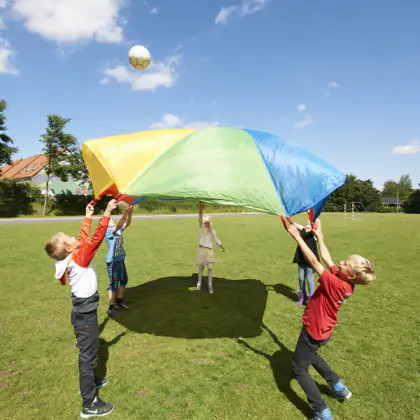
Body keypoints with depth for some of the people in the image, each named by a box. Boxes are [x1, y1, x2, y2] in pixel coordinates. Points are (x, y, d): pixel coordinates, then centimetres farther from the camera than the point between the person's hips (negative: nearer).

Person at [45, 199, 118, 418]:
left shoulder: (71, 257, 0)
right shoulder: (79, 258, -24)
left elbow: (84, 238, 12)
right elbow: (96, 239, -32)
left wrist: (88, 217, 20)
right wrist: (107, 213, -31)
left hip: (83, 310, 9)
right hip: (85, 313, -9)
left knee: (88, 351, 26)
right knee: (88, 354, 0)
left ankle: (90, 380, 47)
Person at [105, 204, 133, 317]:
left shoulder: (118, 230, 6)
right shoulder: (108, 231, -16)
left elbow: (126, 224, -2)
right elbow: (119, 225, -31)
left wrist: (130, 214, -18)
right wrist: (126, 213, -37)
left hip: (121, 260, 8)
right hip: (112, 262, -8)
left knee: (124, 280, 19)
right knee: (113, 284, 0)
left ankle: (119, 302, 36)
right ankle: (111, 307, 15)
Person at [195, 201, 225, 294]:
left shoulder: (212, 230, 7)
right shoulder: (202, 227, 0)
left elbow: (216, 239, 15)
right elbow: (200, 218, -16)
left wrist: (222, 247, 13)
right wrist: (201, 208, -31)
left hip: (209, 251, 1)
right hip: (202, 250, -1)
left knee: (210, 267, -2)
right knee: (201, 267, 9)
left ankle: (210, 285, 10)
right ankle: (199, 282, 27)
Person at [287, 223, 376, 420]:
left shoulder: (336, 283, -34)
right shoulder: (345, 281, -12)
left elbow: (313, 262, -35)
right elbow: (326, 258, 0)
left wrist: (297, 236, -32)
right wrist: (319, 237, 4)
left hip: (313, 332, -8)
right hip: (323, 330, 8)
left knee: (299, 367, 11)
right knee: (310, 355, 34)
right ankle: (339, 388, 41)